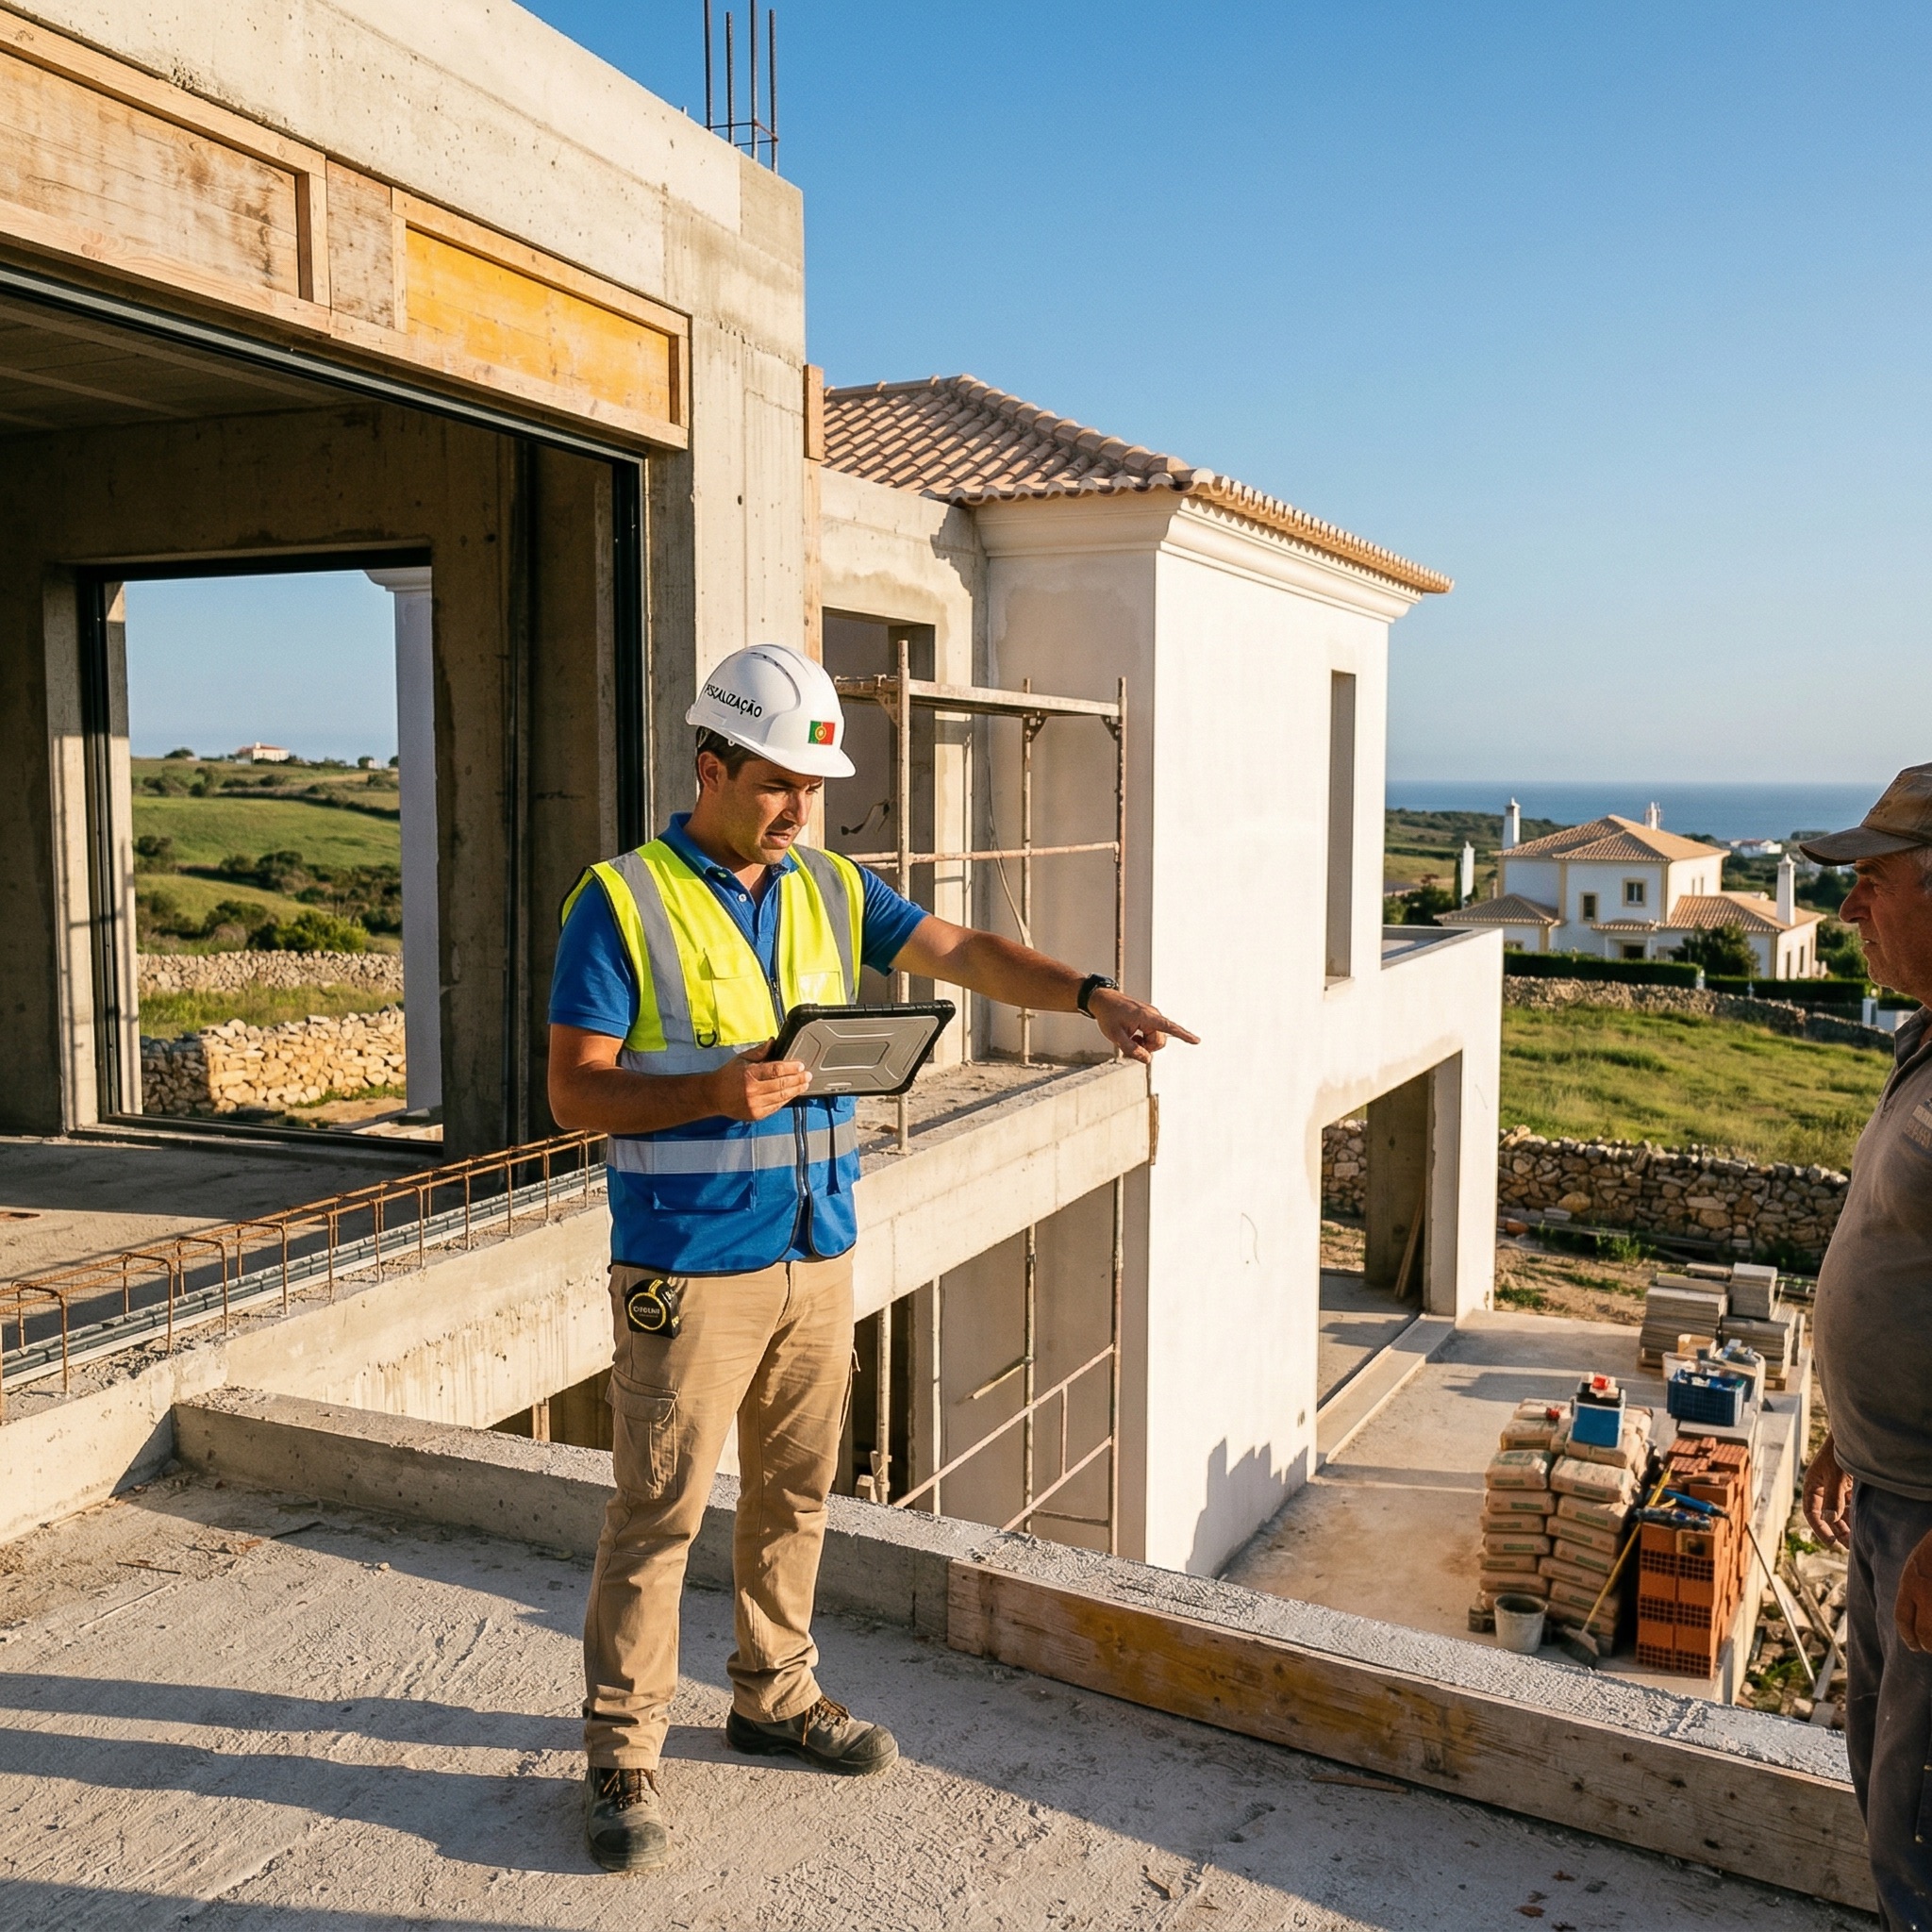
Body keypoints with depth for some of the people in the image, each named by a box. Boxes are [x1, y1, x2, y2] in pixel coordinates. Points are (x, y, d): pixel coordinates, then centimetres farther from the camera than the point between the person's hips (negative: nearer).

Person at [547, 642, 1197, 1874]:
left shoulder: (831, 891, 9)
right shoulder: (624, 903, -8)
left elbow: (962, 953, 2)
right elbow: (575, 1089, -10)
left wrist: (1089, 995, -14)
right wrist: (715, 1094, -26)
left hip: (818, 1258, 6)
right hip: (689, 1272, -5)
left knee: (796, 1493, 16)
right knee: (659, 1511, 2)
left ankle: (776, 1695, 34)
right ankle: (623, 1752, 17)